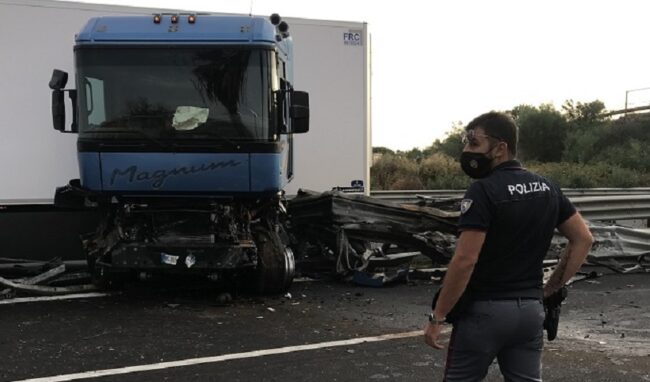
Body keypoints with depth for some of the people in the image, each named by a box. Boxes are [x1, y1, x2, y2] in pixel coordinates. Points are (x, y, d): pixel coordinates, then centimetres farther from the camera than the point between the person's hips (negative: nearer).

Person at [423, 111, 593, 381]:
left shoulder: (483, 191, -16)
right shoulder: (547, 188, 7)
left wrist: (437, 317, -14)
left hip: (484, 310, -6)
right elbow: (583, 240, 11)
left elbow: (464, 261, -21)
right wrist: (551, 288, 11)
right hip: (530, 309, 7)